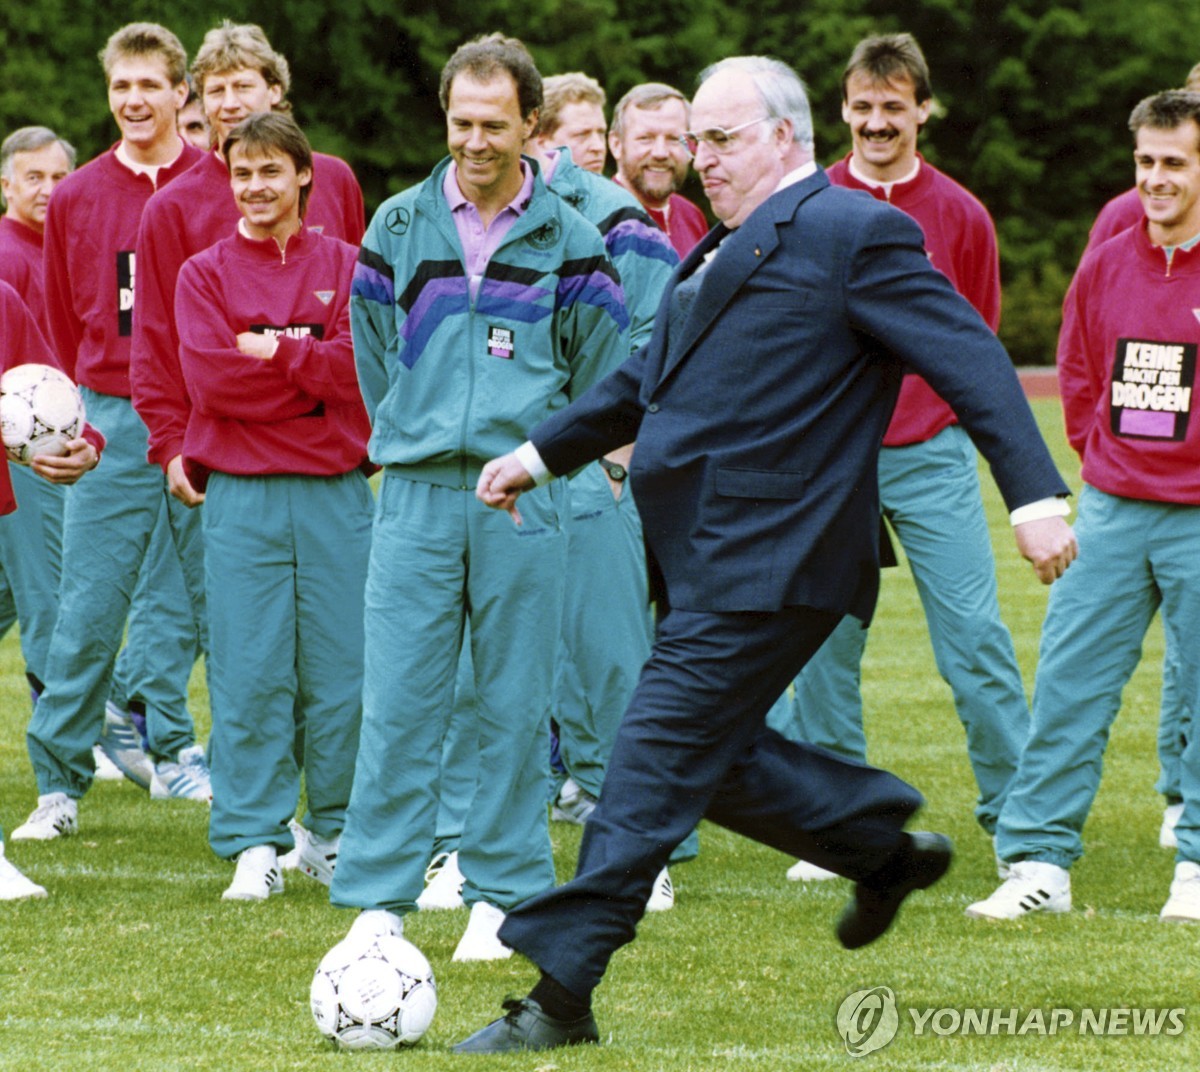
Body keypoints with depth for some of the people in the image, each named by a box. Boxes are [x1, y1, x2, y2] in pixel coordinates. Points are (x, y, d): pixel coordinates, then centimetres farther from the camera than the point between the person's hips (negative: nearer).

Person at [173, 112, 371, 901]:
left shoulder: (347, 267, 9)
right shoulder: (206, 274, 7)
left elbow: (361, 365, -6)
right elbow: (209, 377, -8)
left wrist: (271, 350, -9)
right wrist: (313, 362, -7)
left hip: (336, 491, 1)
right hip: (242, 497, -1)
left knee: (341, 671, 2)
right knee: (249, 674, -3)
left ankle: (341, 829, 14)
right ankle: (256, 845, 1)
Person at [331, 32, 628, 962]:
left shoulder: (569, 239, 4)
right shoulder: (398, 228, 7)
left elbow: (600, 371, 13)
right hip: (416, 494, 0)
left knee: (516, 705, 3)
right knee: (398, 702, -5)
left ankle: (503, 895, 10)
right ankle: (378, 901, -1)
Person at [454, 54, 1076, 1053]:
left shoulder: (852, 233, -8)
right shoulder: (726, 252, 19)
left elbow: (970, 358, -12)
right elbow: (647, 377, 30)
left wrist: (1035, 496, -18)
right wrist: (543, 450, 25)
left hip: (767, 563, -9)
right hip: (703, 560, 9)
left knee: (657, 766, -9)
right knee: (714, 756, 13)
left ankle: (562, 997, -7)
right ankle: (886, 847, 30)